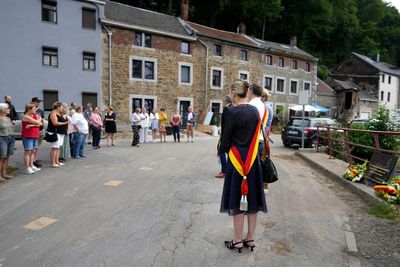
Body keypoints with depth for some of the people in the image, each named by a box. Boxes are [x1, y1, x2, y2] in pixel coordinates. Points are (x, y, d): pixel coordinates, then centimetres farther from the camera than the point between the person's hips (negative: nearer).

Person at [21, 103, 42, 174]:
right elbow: (37, 122, -19)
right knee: (28, 151, -6)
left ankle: (31, 166, 18)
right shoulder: (26, 116, -10)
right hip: (28, 136, -7)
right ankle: (28, 168, -3)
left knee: (33, 151, 10)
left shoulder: (35, 115, 12)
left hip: (35, 136, 8)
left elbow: (40, 124, 0)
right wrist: (40, 118, 3)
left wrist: (32, 125, -15)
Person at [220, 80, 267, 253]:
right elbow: (256, 134, 9)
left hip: (237, 159, -6)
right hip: (253, 159, 7)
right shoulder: (254, 110, 6)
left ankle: (238, 240, 16)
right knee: (252, 197, 12)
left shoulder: (234, 111, -15)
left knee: (237, 198, 5)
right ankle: (250, 238, 24)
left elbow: (226, 138, -11)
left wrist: (225, 150, 8)